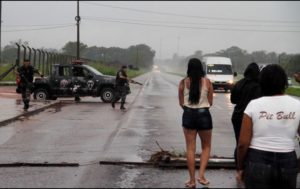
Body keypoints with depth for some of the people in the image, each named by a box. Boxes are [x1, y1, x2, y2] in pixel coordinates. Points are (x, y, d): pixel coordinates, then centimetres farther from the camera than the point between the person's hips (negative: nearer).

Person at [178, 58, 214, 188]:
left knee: (190, 148, 8)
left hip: (188, 115, 1)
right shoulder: (207, 82, -4)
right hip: (204, 115, -1)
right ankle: (201, 175, 2)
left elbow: (181, 103, 3)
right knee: (206, 147, 16)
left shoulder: (183, 82, -3)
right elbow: (210, 103, 3)